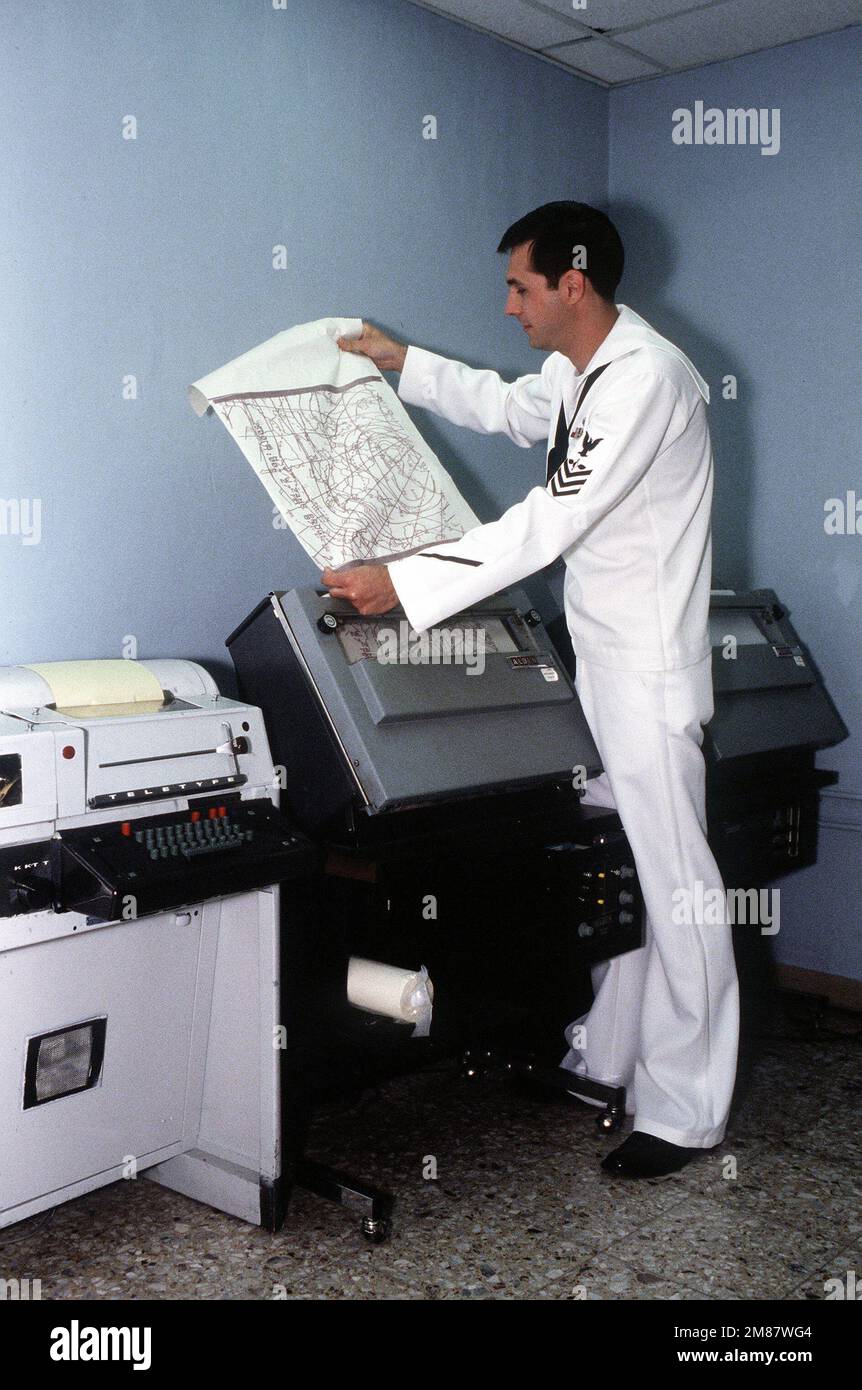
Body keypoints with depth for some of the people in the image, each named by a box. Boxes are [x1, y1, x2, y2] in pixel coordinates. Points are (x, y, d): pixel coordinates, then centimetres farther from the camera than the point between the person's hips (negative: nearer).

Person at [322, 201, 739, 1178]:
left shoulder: (643, 378, -20)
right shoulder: (575, 370, 11)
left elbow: (549, 523, -26)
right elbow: (506, 409, 33)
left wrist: (401, 583, -24)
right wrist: (400, 361, 29)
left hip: (649, 666, -10)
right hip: (598, 657, 10)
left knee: (675, 883, -2)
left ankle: (685, 1113, 9)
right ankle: (606, 1057, 32)